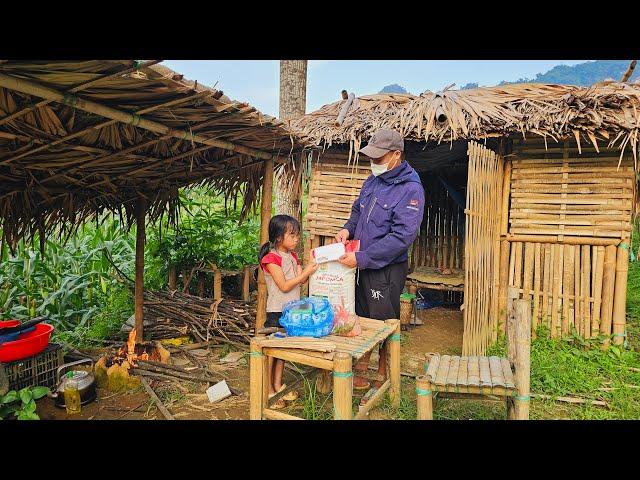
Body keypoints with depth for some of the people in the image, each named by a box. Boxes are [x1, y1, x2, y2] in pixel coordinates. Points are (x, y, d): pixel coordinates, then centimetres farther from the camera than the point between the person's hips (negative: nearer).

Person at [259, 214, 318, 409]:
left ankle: (278, 385, 31)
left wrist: (311, 266, -5)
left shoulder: (292, 256, 10)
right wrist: (306, 272, -19)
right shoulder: (271, 258, -16)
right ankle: (268, 391, 14)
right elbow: (284, 286, -20)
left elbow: (300, 281, 8)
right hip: (276, 312, -8)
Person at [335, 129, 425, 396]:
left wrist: (361, 258, -29)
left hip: (387, 269, -7)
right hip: (363, 264, 8)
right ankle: (360, 370, 37)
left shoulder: (411, 189, -19)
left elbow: (402, 236, -27)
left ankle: (382, 377, 29)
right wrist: (348, 228, -1)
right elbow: (358, 209, 21)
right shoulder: (373, 180, 5)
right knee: (361, 318, 18)